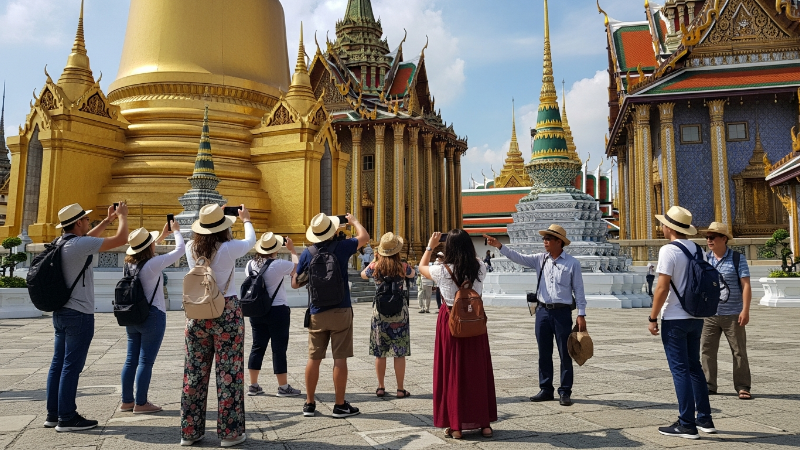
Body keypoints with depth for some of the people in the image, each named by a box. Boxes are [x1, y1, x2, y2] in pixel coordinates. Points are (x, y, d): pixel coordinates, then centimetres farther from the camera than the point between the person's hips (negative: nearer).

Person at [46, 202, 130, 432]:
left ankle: (53, 414, 20)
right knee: (71, 366, -4)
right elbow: (121, 239, -17)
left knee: (58, 364, 12)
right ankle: (66, 418, 2)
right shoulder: (80, 244, -18)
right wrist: (123, 216, -1)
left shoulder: (63, 242, 9)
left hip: (61, 311, 9)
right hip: (79, 314, -9)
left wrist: (108, 220, 29)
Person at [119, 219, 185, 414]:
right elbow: (180, 250, -11)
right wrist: (176, 231, 6)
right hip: (152, 316, -8)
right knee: (145, 361, -2)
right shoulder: (152, 264, -18)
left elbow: (146, 252, 25)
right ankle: (141, 403, 3)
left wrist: (162, 235, 26)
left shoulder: (130, 263, 3)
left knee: (131, 360, 12)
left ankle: (127, 401, 20)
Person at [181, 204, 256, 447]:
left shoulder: (191, 248, -1)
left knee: (194, 373, 12)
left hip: (196, 313, 5)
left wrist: (211, 220, 36)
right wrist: (246, 220, 28)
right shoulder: (229, 248, -13)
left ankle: (190, 431, 21)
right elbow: (251, 240, 9)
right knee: (229, 373, 4)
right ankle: (229, 432, 11)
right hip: (226, 313, -4)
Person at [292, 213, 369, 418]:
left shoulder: (307, 253, -2)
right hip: (340, 311, -3)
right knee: (340, 358, 2)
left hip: (317, 314, 3)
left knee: (314, 358, 9)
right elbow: (364, 237, 8)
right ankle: (340, 405, 8)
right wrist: (354, 221, 23)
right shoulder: (341, 247, -8)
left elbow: (295, 283, 5)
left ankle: (309, 404, 18)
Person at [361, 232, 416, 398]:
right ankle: (400, 389, 10)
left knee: (379, 353, 11)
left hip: (379, 312, 1)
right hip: (399, 312, -1)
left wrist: (374, 260, 21)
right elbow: (412, 274, 13)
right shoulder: (403, 267, -10)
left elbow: (363, 275, 15)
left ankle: (380, 387, 17)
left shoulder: (375, 267, -7)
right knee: (400, 353, 5)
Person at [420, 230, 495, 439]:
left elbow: (421, 267, 9)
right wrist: (465, 243, 23)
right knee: (478, 372, 12)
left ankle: (455, 425, 13)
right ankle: (484, 423, 21)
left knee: (452, 373, 8)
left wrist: (430, 246, 18)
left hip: (450, 322, -2)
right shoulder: (480, 268, -6)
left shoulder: (442, 270, -12)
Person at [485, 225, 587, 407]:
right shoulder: (540, 259, 6)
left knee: (565, 354, 3)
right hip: (543, 311, 4)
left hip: (563, 312, -4)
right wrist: (499, 246, -14)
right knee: (544, 353, 11)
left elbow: (578, 289, -2)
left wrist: (581, 314, -5)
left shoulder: (572, 263, -3)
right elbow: (518, 258, -1)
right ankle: (546, 390, 21)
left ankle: (565, 392, 14)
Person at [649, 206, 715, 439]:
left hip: (675, 319, -8)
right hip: (696, 316, 8)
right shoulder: (697, 249, 8)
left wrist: (653, 317, -11)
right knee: (694, 366, 17)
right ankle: (705, 420, 23)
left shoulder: (669, 250, -15)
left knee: (680, 370, -2)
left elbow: (662, 287, -19)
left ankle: (687, 425, 3)